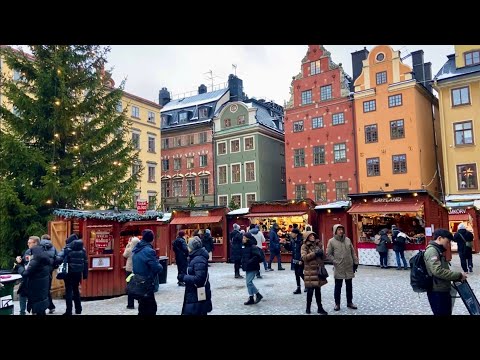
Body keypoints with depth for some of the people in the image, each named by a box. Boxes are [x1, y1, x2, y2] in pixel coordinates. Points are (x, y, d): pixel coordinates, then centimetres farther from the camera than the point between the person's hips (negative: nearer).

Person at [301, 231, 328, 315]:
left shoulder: (318, 245, 13)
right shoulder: (304, 246, -2)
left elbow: (324, 257, 16)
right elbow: (304, 257, -16)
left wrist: (321, 253, -6)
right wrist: (314, 253, -21)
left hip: (318, 270, 5)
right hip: (310, 271, -5)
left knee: (318, 290, 9)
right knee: (310, 290, -2)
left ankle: (320, 308, 15)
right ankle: (308, 308, 12)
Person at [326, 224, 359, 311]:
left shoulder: (348, 240, 6)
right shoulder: (331, 241, -6)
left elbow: (353, 252, 10)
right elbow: (328, 254, -5)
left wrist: (355, 262, 6)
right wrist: (335, 262, -12)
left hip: (349, 267, 4)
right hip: (338, 268, -4)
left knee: (349, 286, 14)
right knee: (338, 286, 5)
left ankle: (350, 302, 27)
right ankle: (337, 304, 16)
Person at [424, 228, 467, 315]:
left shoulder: (438, 251, 16)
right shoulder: (432, 250, -16)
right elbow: (438, 271, -27)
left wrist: (457, 277, 5)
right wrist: (458, 275, -20)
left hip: (443, 290, 10)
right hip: (437, 292, -10)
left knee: (447, 313, 18)